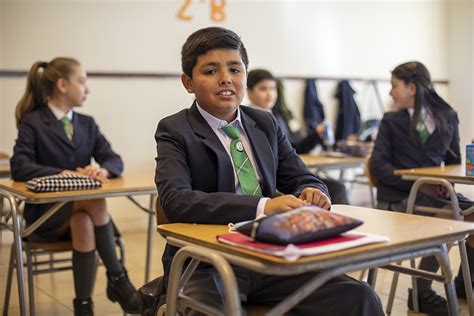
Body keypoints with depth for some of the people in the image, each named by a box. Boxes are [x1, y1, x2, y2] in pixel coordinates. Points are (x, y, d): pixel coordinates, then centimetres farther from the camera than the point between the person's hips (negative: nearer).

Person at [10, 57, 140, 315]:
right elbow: (19, 168, -17)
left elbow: (115, 160, 2)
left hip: (79, 210, 4)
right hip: (45, 213, -3)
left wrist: (102, 170, -23)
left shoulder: (87, 124, 13)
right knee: (95, 200, -31)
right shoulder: (32, 122, -3)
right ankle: (117, 279, -22)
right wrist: (64, 174, -31)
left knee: (83, 222, -33)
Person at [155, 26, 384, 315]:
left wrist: (311, 193, -11)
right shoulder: (175, 131, -2)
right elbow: (176, 200, -18)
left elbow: (302, 179, 14)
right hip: (206, 266, -3)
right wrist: (262, 207, -29)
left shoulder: (266, 124, 12)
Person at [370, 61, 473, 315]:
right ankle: (421, 292, -11)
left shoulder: (447, 117, 9)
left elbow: (453, 160, 16)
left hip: (434, 191, 4)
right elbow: (378, 165, -6)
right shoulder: (391, 121, 2)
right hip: (398, 198, -4)